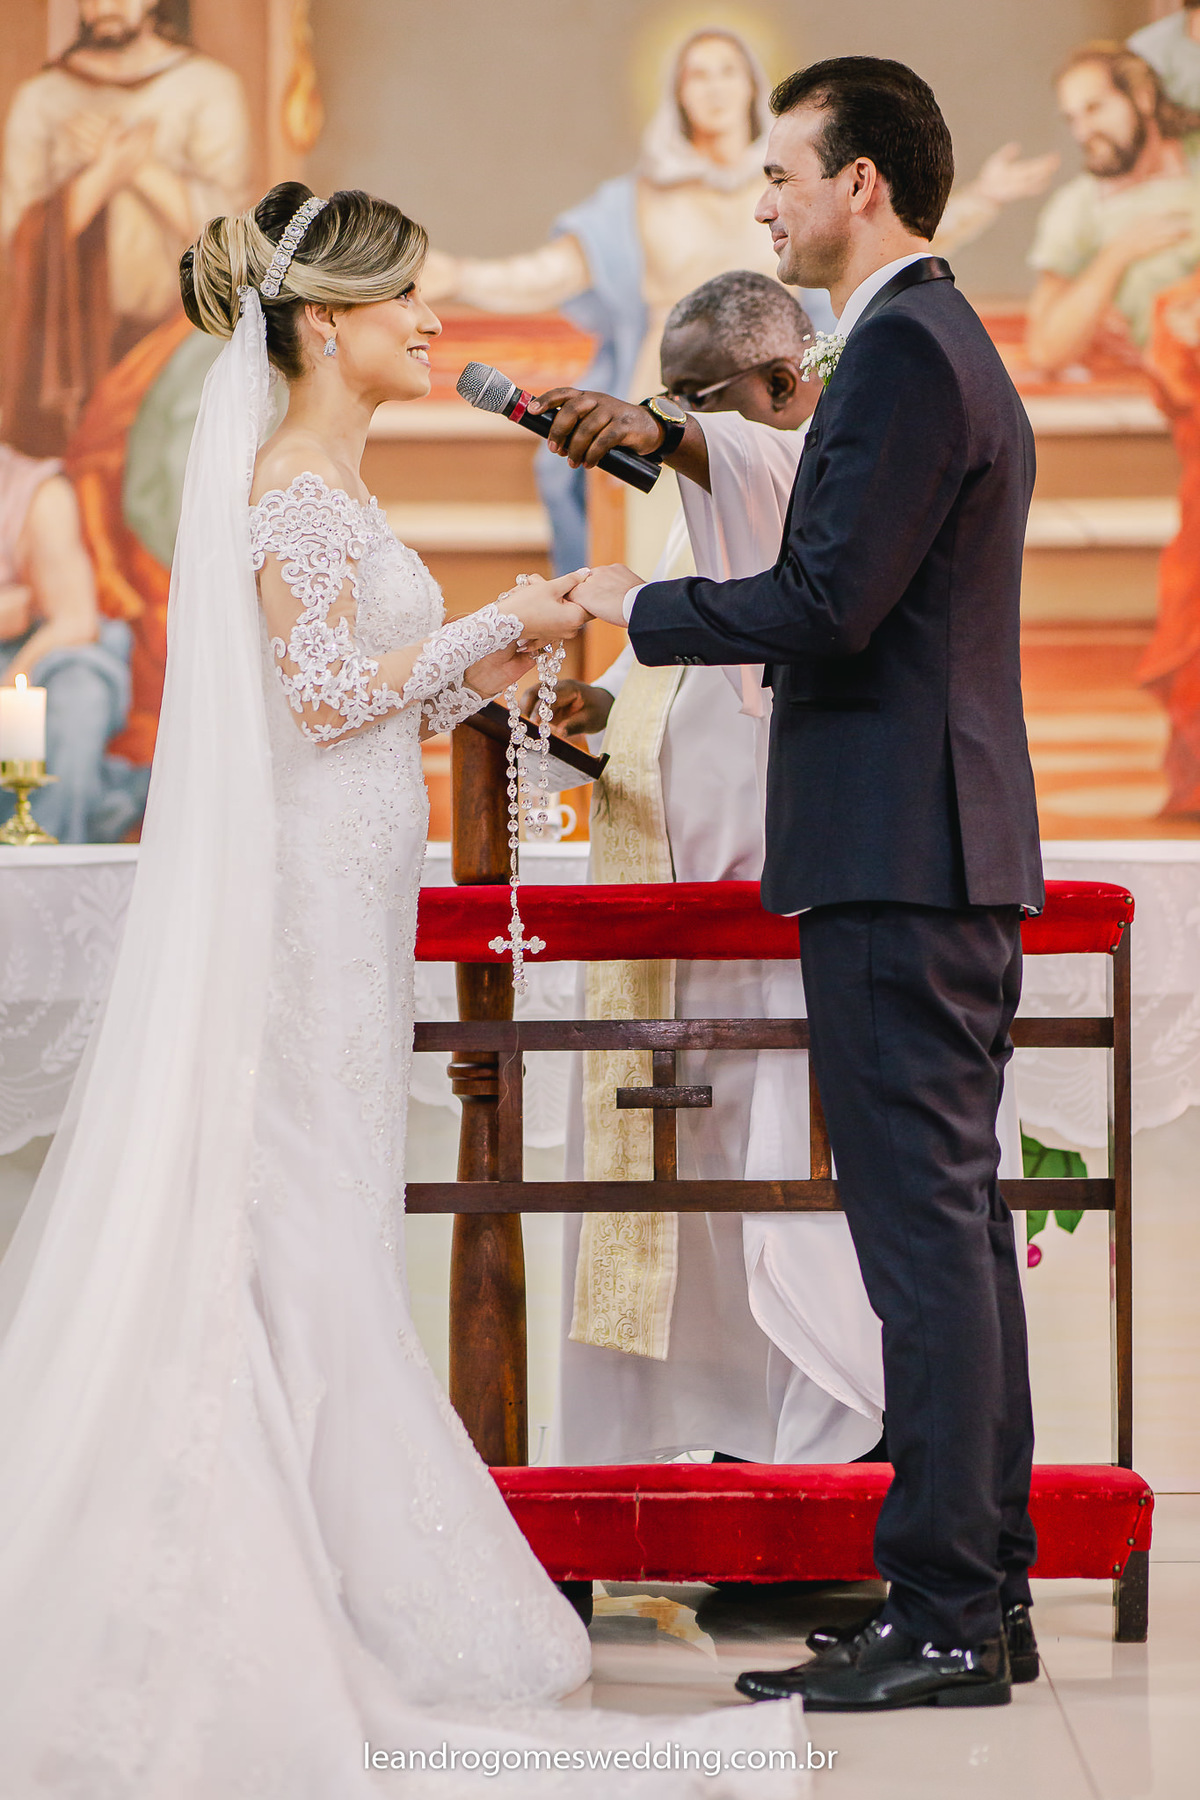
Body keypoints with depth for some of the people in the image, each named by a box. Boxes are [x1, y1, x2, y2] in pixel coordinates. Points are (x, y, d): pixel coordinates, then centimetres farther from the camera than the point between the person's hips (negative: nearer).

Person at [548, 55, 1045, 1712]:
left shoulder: (902, 350, -13)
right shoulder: (953, 347, 20)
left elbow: (834, 601, -20)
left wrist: (643, 608, -7)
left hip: (898, 858, -11)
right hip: (959, 849, 11)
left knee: (923, 1227, -9)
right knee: (959, 1220, 12)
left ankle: (943, 1618, -6)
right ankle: (988, 1588, 17)